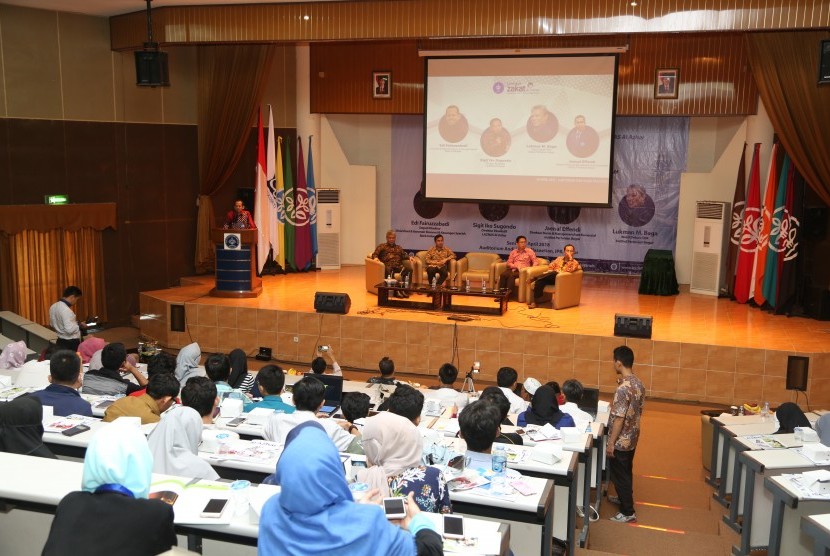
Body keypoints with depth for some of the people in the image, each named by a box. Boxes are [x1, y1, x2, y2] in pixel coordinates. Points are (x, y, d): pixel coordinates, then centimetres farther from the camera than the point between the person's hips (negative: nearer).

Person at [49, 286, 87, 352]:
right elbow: (70, 329, -28)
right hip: (71, 343, -9)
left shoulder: (53, 307, 5)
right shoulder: (66, 310, -23)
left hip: (60, 341, 9)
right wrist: (80, 325, -10)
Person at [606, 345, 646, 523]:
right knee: (626, 472, 25)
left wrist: (611, 443, -18)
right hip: (632, 437, 9)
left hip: (621, 441, -9)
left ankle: (628, 512, 13)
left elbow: (619, 419, -24)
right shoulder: (639, 384, 1)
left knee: (619, 475, 5)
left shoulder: (623, 389, -27)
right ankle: (624, 498, 42)